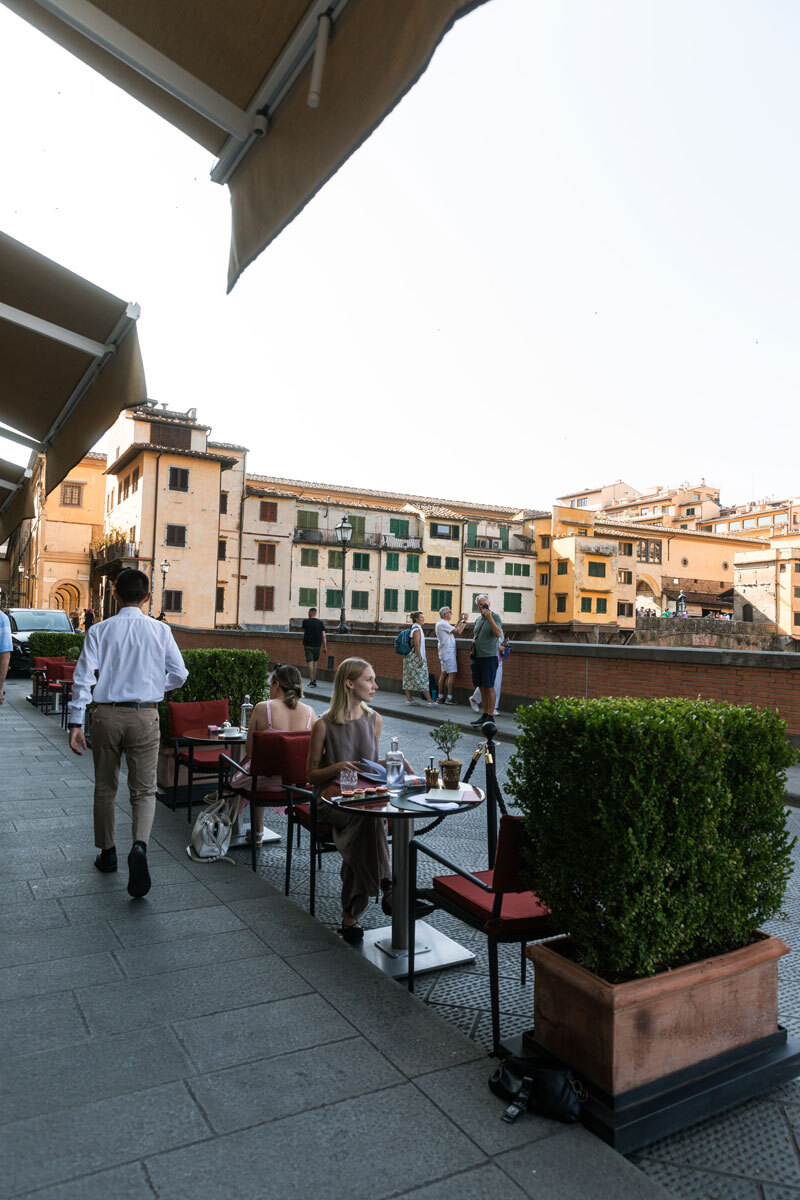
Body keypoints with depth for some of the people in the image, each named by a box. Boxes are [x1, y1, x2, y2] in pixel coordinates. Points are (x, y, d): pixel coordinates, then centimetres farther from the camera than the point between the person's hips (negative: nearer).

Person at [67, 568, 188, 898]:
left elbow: (83, 678, -7)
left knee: (105, 788, 19)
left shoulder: (99, 631, -3)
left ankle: (107, 853, 32)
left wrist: (76, 722, -4)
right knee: (144, 790, 6)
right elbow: (179, 675, 0)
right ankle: (139, 846, -18)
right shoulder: (160, 631, -3)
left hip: (107, 715, 1)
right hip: (144, 716, -1)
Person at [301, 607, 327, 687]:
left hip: (308, 645, -3)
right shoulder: (320, 622, 2)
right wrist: (325, 647, 4)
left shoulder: (306, 621, -3)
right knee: (315, 662, 16)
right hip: (317, 645, 3)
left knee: (310, 662, -5)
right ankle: (314, 680, 19)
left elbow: (303, 629, 17)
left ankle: (312, 681, -9)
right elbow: (323, 636, 0)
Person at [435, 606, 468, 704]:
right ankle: (449, 698, -12)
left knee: (444, 673, 9)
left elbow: (454, 630, 20)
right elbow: (458, 632, -19)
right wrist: (464, 621, -10)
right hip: (448, 652, -10)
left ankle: (441, 697, 9)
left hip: (444, 652, 10)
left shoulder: (440, 623, 17)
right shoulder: (443, 624, -16)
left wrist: (459, 621, 19)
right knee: (452, 674, -10)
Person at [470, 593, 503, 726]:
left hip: (489, 657, -7)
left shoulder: (495, 617, -7)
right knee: (481, 687, 10)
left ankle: (490, 716, -1)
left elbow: (498, 634, -22)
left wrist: (489, 617, -25)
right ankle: (484, 714, 18)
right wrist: (473, 648, 17)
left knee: (489, 687, -5)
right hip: (477, 657, 7)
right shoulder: (478, 619, 16)